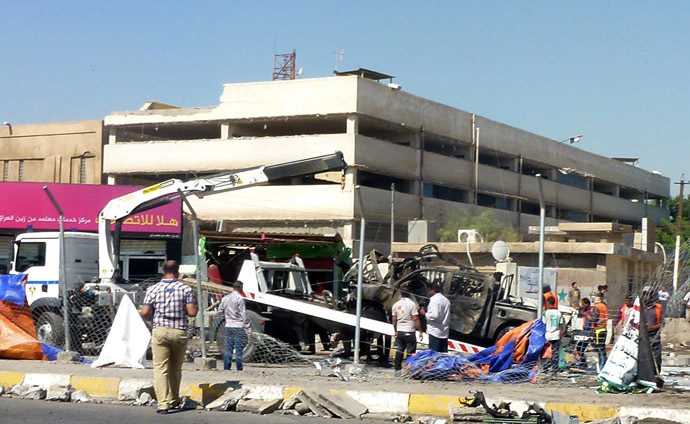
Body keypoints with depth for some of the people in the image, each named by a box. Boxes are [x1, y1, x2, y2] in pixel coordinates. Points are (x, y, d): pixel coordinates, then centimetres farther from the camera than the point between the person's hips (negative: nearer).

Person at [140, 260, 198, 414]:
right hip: (179, 332, 1)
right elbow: (192, 312, -7)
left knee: (161, 368, -2)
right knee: (176, 368, 17)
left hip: (160, 331, -1)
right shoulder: (186, 289, -2)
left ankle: (163, 403, -11)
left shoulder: (153, 289, 0)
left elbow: (145, 313, -3)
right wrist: (196, 304, 13)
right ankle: (173, 400, 29)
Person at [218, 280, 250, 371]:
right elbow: (243, 314, -13)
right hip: (238, 326, -6)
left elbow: (220, 312, 14)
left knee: (228, 348, 9)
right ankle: (239, 368, 0)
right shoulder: (240, 298, -11)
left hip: (228, 326, 6)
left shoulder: (225, 298, 8)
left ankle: (226, 367, 10)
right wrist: (247, 327, -11)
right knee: (239, 348, -1)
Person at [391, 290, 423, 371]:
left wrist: (395, 331, 22)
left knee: (399, 351, 14)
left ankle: (397, 369, 19)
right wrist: (420, 331, -10)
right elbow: (415, 319, -15)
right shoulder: (412, 304, -12)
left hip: (399, 332, 6)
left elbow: (394, 319, 11)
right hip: (409, 332, -6)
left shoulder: (396, 304, 6)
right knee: (410, 352, 0)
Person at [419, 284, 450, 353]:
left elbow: (435, 315, -21)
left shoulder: (435, 300, -12)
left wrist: (424, 313, -8)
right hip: (444, 332, 9)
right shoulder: (446, 300, 17)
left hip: (435, 332, -9)